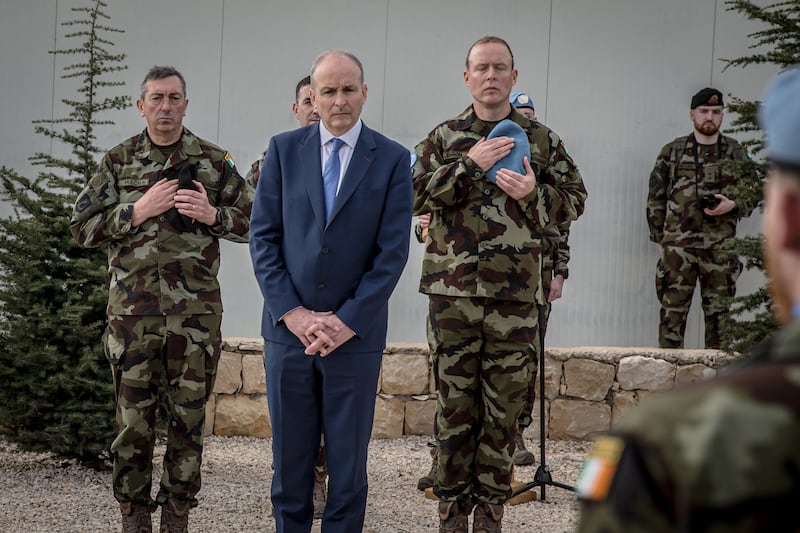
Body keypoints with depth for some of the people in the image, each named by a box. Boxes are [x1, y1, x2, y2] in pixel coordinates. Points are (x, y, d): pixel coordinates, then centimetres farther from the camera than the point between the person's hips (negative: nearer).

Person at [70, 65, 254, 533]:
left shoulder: (215, 161, 6)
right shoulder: (119, 161, 7)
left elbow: (252, 223, 9)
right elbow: (84, 228, 3)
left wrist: (213, 215, -10)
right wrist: (138, 211, -10)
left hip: (196, 312, 0)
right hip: (133, 311, 0)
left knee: (189, 415, 5)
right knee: (134, 416, 2)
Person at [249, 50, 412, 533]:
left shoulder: (392, 160, 0)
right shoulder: (284, 150, 5)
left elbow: (392, 251, -4)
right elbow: (264, 236, 2)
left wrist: (348, 321, -11)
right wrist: (291, 312, -8)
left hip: (356, 332, -1)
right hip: (289, 329, 1)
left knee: (349, 463, 5)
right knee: (290, 458, 8)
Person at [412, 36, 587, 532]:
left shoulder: (542, 139, 9)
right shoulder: (444, 137, 9)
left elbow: (575, 199, 10)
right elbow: (416, 195, -1)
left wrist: (533, 193, -9)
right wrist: (469, 165, -12)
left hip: (516, 290, 0)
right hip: (454, 287, 0)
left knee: (504, 402, 4)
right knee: (456, 399, 4)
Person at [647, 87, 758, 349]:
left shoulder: (735, 153, 9)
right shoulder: (672, 152, 6)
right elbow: (655, 199, 9)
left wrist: (731, 205, -8)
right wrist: (659, 239, 4)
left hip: (720, 248, 1)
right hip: (677, 246, -1)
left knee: (718, 313, 4)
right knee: (672, 311, -3)